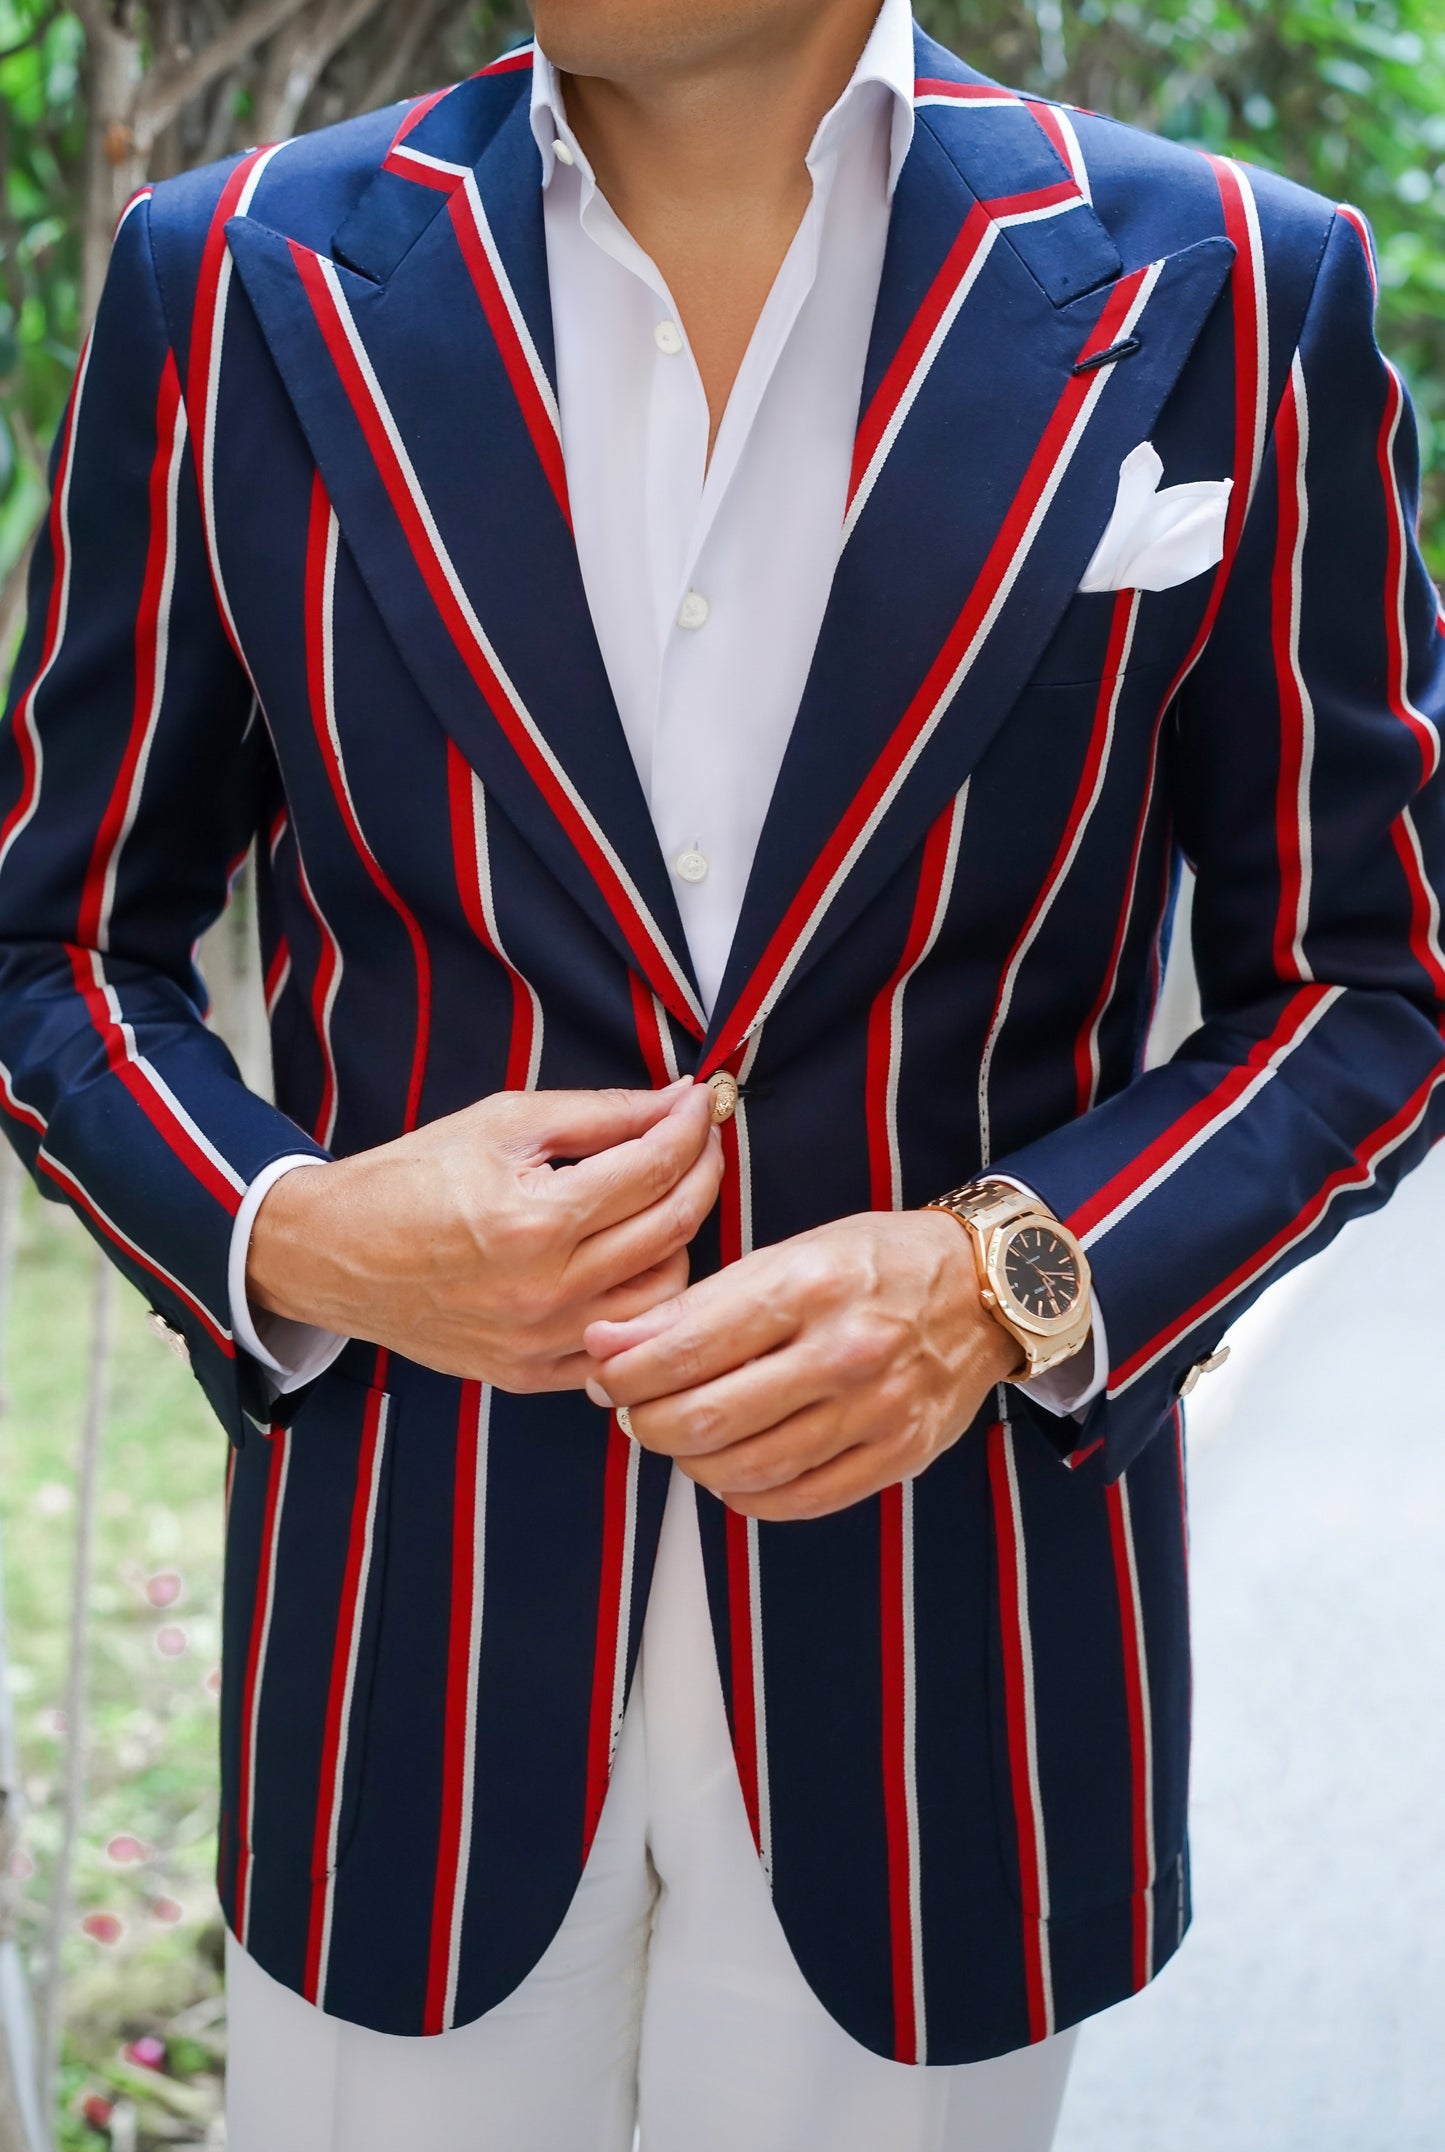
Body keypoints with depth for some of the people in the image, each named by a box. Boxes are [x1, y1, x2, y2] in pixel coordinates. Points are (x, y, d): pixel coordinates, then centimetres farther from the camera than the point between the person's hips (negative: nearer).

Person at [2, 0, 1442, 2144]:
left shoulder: (1228, 296, -6)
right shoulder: (235, 285, -3)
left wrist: (1011, 1282, -16)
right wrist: (282, 1234, -15)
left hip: (954, 1660, 0)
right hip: (413, 1651, 1)